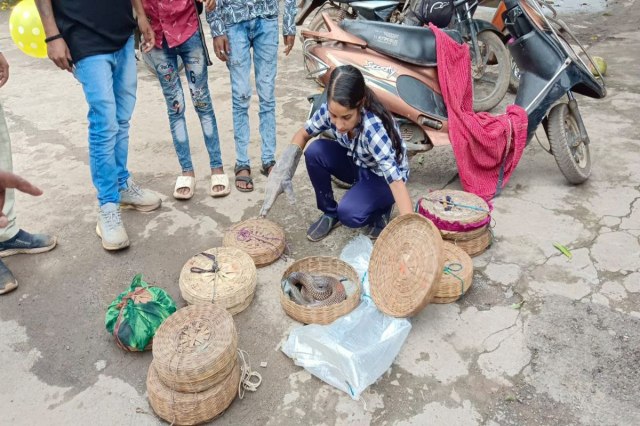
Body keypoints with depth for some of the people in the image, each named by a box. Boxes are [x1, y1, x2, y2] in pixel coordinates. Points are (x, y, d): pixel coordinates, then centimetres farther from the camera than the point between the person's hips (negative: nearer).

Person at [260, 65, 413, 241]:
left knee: (349, 213, -31)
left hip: (384, 177, -5)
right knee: (315, 151, -22)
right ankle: (330, 212, 0)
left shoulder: (374, 128, -38)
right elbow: (303, 134, -6)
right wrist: (282, 173, -22)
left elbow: (396, 180, -41)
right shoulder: (329, 110, -23)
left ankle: (382, 208, 4)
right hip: (356, 163, 5)